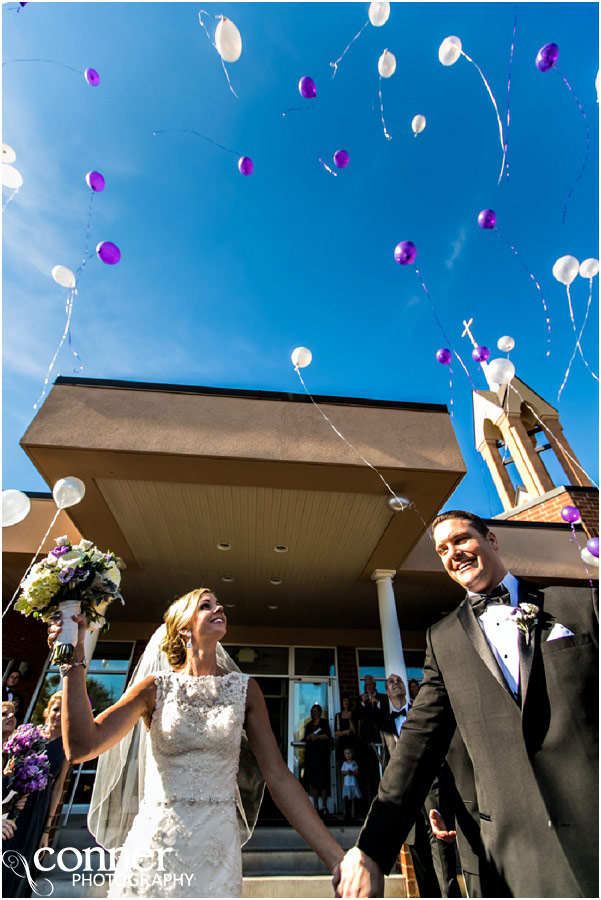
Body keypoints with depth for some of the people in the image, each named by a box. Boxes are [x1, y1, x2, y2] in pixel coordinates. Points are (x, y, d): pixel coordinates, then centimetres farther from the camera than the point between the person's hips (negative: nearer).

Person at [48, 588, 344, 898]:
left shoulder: (244, 689, -3)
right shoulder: (156, 688, -5)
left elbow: (278, 777, -5)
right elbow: (81, 747, -16)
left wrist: (337, 859, -12)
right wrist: (74, 658, -21)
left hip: (217, 849, 1)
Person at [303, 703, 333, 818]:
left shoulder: (324, 722, 8)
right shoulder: (309, 724, 17)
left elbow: (328, 736, -3)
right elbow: (306, 737, 6)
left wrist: (317, 736, -10)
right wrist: (311, 736, -13)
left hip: (322, 753, -3)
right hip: (311, 753, 3)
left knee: (323, 779, -5)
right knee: (313, 780, 0)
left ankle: (324, 806, 0)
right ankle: (316, 806, 6)